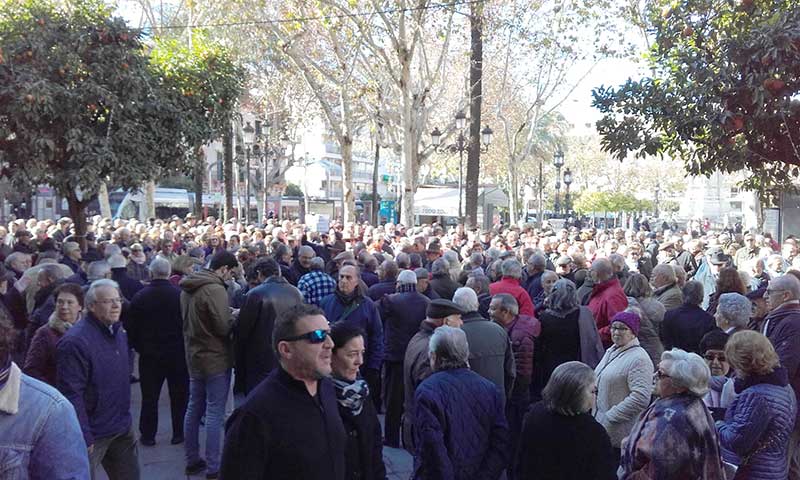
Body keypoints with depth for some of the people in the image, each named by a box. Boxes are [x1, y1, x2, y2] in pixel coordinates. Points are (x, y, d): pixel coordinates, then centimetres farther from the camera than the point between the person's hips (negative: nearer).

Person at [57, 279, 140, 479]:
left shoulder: (118, 331, 6)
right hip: (92, 433, -8)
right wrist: (84, 438, -22)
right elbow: (72, 394, -22)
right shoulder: (75, 341, -21)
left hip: (122, 428, 8)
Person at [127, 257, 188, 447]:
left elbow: (132, 329, -2)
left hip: (150, 355, 1)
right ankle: (178, 433, 18)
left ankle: (148, 435, 19)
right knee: (179, 396, 12)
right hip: (177, 353, -1)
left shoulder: (139, 297, -8)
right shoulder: (180, 295, -12)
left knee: (149, 396, 12)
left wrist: (139, 348, 13)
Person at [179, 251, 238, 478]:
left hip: (194, 356, 9)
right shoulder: (215, 289, -21)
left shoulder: (188, 287, 6)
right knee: (215, 413, -1)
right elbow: (223, 327, -22)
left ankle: (192, 460, 25)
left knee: (194, 409, 15)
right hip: (216, 359, -8)